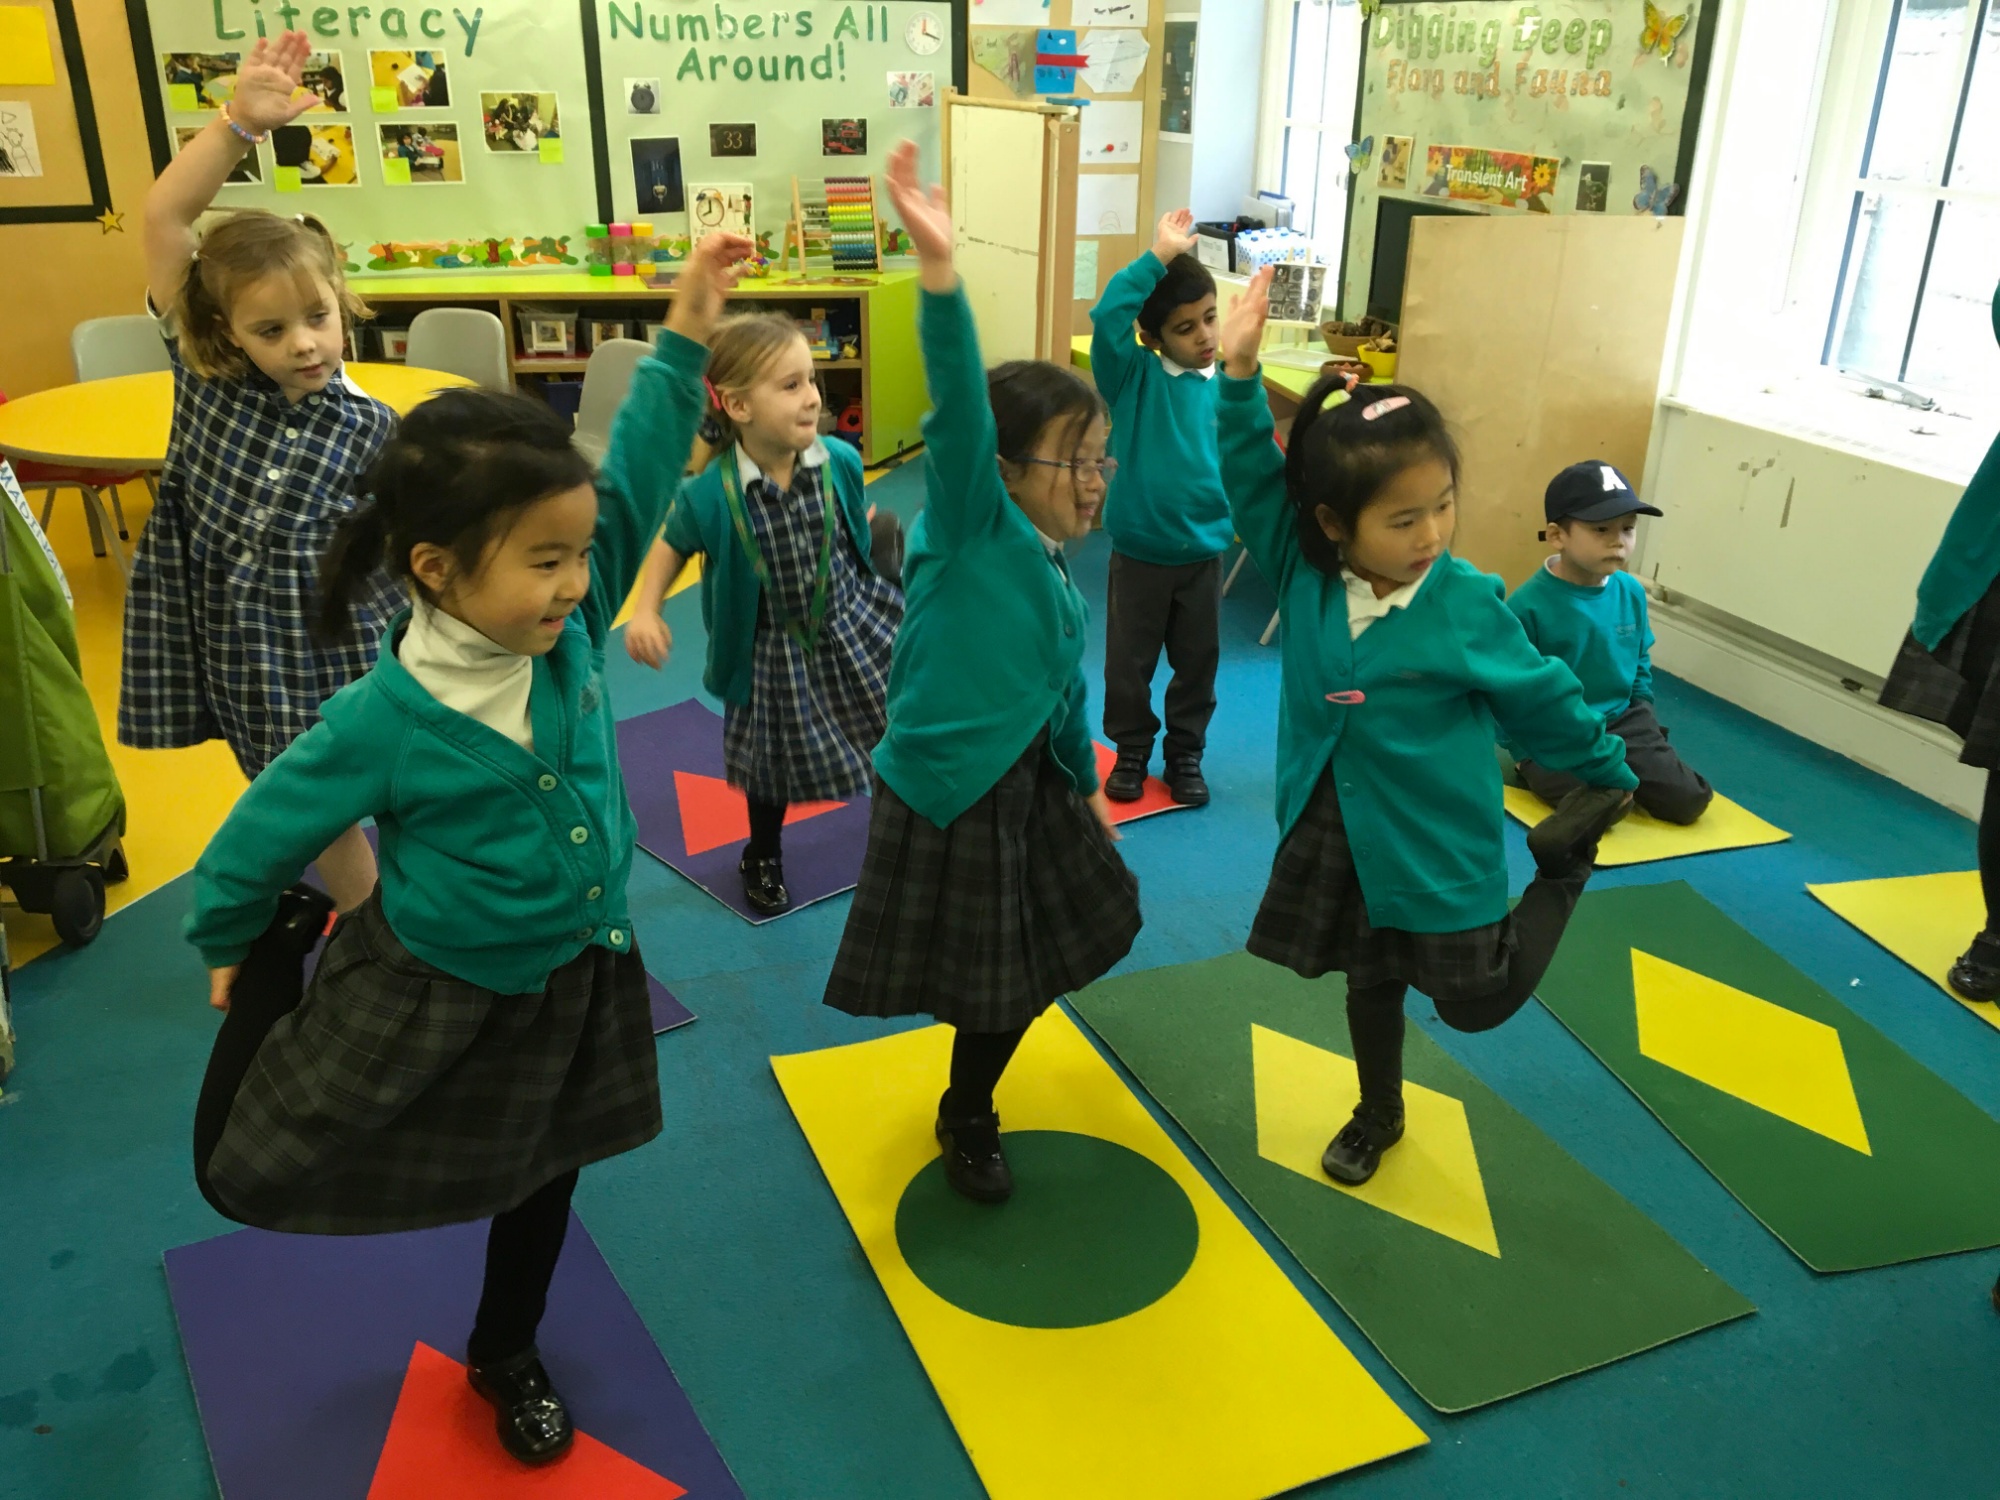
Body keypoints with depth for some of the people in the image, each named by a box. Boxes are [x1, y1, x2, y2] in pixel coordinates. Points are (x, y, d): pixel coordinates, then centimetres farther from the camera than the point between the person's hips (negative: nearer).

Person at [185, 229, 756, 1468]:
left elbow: (633, 481, -13)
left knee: (543, 1181, 23)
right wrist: (236, 943, 5)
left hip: (577, 980, 4)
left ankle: (507, 1357, 52)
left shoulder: (567, 627, -16)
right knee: (246, 1169, 12)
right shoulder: (386, 721, -28)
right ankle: (294, 953, 35)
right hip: (432, 993, -4)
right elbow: (269, 827, -12)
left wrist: (685, 340, -19)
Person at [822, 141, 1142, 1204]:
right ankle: (967, 1120, 36)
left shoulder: (1050, 571, 5)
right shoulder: (966, 527, -17)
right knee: (991, 981, 7)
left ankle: (970, 1099, 47)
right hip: (949, 794, -8)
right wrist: (939, 272, -48)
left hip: (1033, 788, 8)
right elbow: (959, 413, -34)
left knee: (1031, 962, 21)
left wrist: (1086, 785, 26)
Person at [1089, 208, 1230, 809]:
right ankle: (1131, 753, 31)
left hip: (1204, 551, 2)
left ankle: (1185, 756, 32)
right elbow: (1107, 317, -27)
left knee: (1197, 663, 15)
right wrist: (1157, 258, -28)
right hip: (1139, 550, -2)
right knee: (1129, 663, 12)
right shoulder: (1134, 377, -10)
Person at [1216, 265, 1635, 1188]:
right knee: (1369, 978, 22)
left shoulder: (1467, 603, -18)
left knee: (1480, 1000, 9)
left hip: (1437, 839, -3)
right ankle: (1378, 1116, 48)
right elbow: (1252, 479, -13)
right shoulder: (1303, 574, -12)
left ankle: (1565, 862, 29)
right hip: (1335, 828, 3)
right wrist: (1240, 374, -26)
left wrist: (1611, 779, 8)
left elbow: (1540, 696, -5)